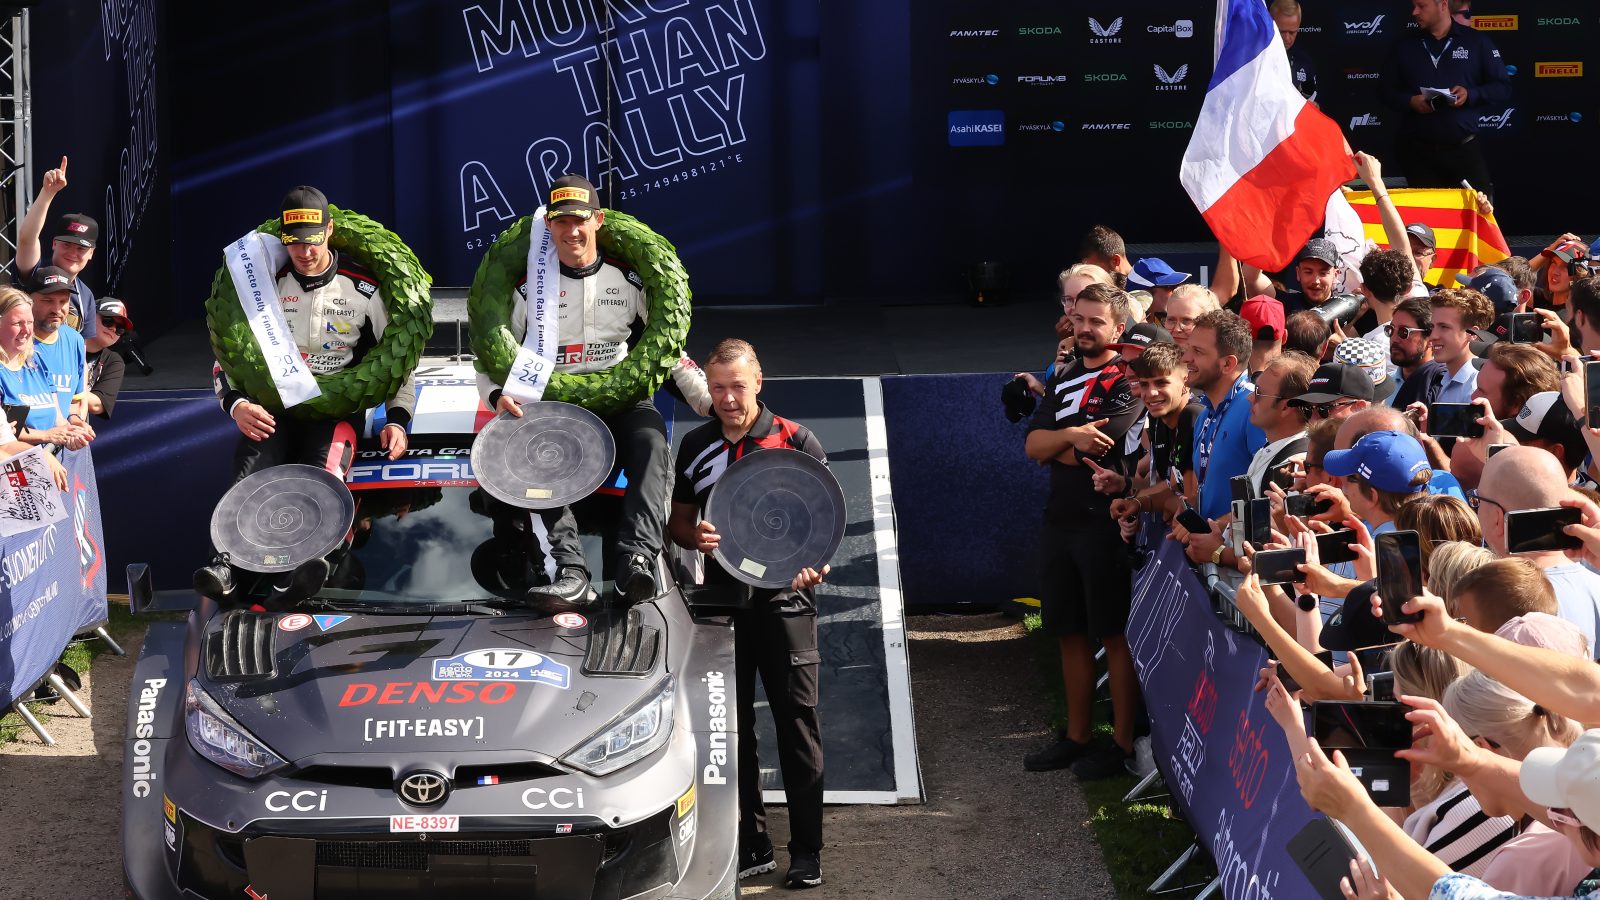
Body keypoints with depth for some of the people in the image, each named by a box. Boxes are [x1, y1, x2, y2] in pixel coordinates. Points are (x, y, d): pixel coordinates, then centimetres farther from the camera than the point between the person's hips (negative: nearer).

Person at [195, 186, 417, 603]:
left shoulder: (364, 288, 3)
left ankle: (295, 571, -56)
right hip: (275, 406, 1)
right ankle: (225, 562, -51)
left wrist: (397, 419, -5)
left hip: (337, 407, -1)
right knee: (253, 463, -32)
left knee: (321, 469, -33)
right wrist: (237, 404, -13)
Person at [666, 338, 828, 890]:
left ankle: (807, 851, 1)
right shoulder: (695, 447, 9)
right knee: (733, 724, 7)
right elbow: (678, 518, 17)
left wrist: (816, 563, -20)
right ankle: (751, 846, 16)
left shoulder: (796, 442, -2)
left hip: (784, 596, -4)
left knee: (796, 716, -4)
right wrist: (694, 536, -6)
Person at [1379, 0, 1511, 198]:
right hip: (1418, 151, 2)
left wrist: (1471, 94, -15)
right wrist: (1409, 101, -8)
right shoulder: (1405, 45, 10)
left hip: (1464, 148, -2)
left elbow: (1503, 89, 3)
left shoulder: (1476, 42, 3)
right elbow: (1385, 88, 12)